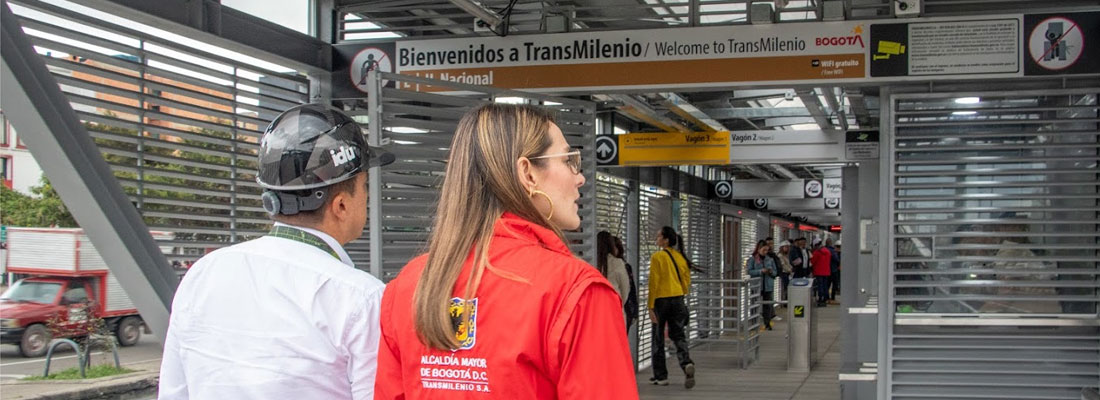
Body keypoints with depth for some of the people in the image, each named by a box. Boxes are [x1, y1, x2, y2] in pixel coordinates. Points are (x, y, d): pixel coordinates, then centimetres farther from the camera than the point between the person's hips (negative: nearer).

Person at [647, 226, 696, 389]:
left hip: (661, 300, -5)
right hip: (678, 299, 5)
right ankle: (687, 363, -18)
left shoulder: (657, 257, -11)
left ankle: (660, 376, 12)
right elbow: (686, 281, 11)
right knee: (679, 335, 9)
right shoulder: (681, 257, 6)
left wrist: (650, 307, -11)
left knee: (658, 339, 8)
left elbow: (654, 282, -13)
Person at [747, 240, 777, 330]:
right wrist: (760, 271, -18)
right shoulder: (752, 259, -1)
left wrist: (771, 272, -8)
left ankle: (767, 323, 7)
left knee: (768, 305, 1)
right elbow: (749, 271, -8)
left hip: (768, 286, 3)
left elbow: (775, 272, 15)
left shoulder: (770, 260, 11)